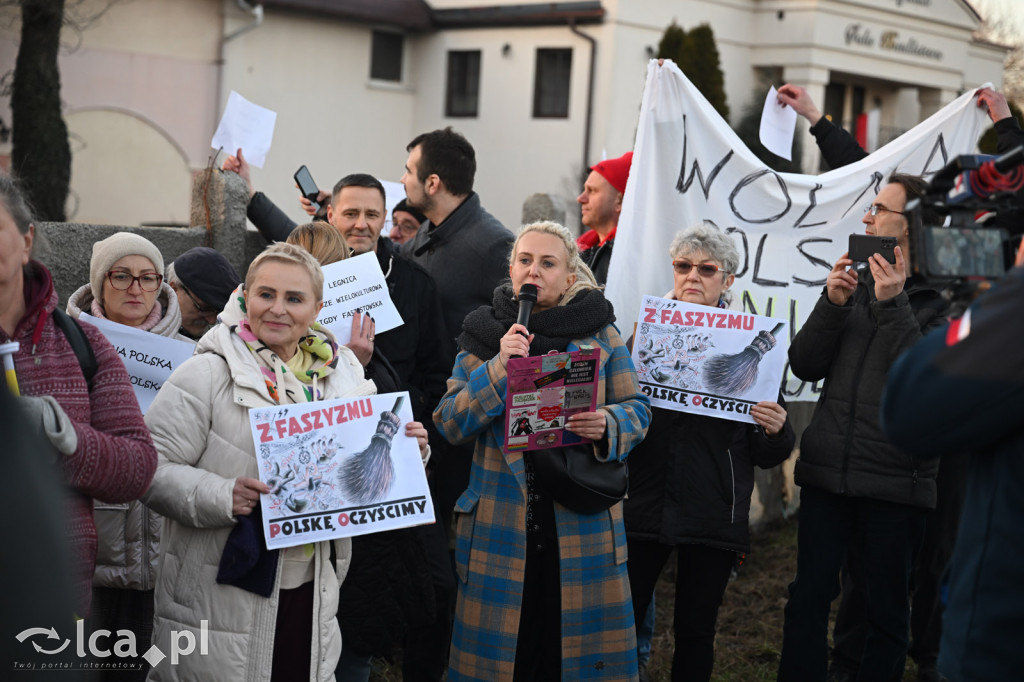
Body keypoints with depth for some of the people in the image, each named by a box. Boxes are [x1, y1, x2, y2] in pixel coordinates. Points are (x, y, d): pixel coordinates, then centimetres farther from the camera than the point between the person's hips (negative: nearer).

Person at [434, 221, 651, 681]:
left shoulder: (600, 332, 5)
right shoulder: (483, 335, 6)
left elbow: (638, 409, 5)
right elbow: (449, 424, -1)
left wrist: (608, 424, -18)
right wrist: (499, 366, -13)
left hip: (582, 520, 0)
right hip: (501, 521, 1)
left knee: (580, 640, 3)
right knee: (498, 644, 3)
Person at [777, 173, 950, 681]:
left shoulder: (939, 299, -4)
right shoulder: (856, 283, 11)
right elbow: (804, 366, 7)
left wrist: (893, 305, -20)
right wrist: (832, 303, -7)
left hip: (894, 483, -4)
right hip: (826, 471, 4)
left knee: (888, 611, 8)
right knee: (808, 597, 6)